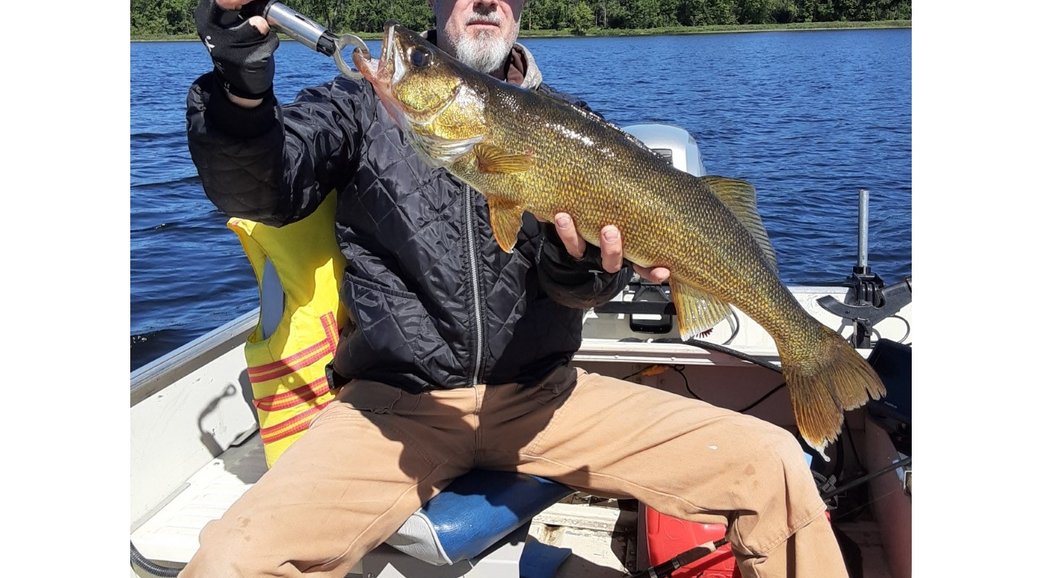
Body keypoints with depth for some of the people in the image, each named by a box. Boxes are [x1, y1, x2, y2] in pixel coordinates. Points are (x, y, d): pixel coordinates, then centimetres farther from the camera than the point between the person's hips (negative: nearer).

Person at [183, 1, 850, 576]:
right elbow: (258, 192, -8)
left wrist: (580, 264, -26)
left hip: (541, 394, 2)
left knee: (776, 467, -11)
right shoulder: (369, 101, 5)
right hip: (395, 400, -1)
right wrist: (242, 91, -28)